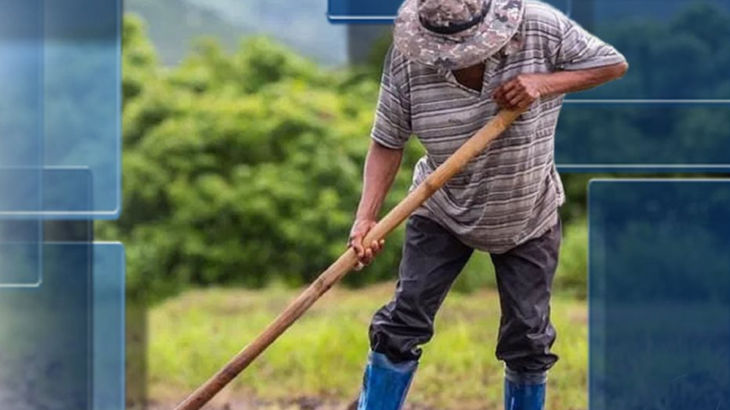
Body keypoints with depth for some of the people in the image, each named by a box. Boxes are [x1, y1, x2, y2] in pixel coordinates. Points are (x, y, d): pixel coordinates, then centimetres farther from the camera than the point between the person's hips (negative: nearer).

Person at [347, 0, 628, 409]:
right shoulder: (409, 58, -22)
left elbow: (614, 63, -13)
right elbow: (388, 142, -15)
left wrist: (545, 83, -29)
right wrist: (366, 218, -27)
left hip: (529, 218, 0)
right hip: (441, 215, 0)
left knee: (528, 340, 5)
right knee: (402, 325, -3)